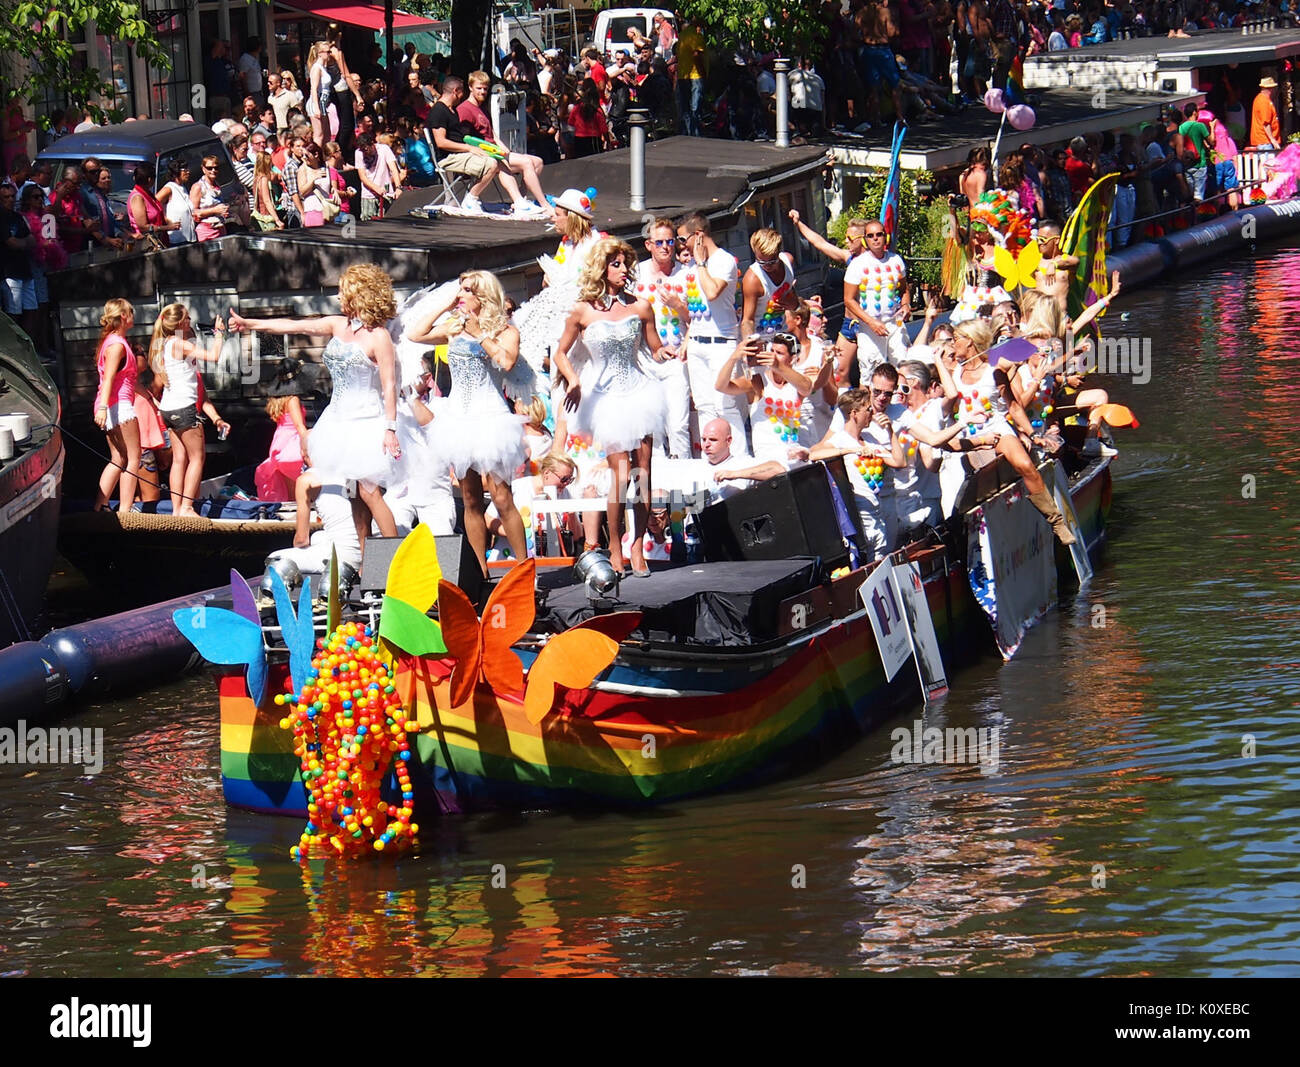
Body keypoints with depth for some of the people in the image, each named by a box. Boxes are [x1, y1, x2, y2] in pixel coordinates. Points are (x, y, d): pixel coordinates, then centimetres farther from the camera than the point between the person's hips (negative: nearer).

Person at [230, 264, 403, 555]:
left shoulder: (378, 336, -9)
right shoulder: (338, 326, 11)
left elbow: (389, 386, -12)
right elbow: (295, 326, 15)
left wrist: (390, 428, -17)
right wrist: (249, 323, 16)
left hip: (367, 422, -7)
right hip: (340, 419, 7)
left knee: (369, 492, -12)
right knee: (356, 495, 5)